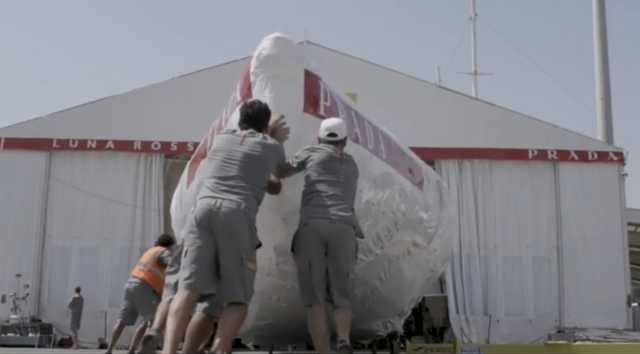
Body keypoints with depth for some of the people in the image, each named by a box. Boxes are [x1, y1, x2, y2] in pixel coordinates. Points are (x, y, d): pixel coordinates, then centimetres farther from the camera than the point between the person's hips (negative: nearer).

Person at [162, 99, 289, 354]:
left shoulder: (222, 137, 30)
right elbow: (276, 188, 39)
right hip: (238, 214, -2)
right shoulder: (273, 147, 23)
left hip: (204, 208, 3)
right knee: (238, 299, 3)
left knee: (189, 288, -10)